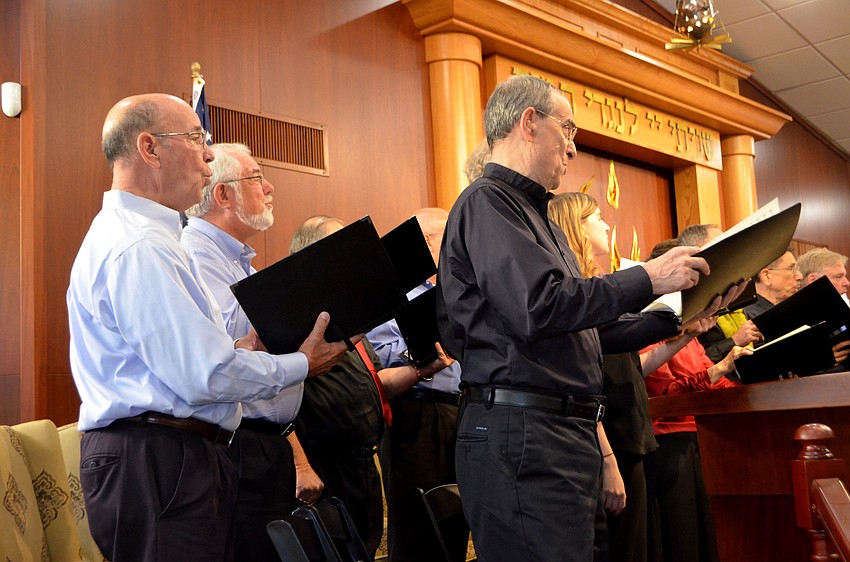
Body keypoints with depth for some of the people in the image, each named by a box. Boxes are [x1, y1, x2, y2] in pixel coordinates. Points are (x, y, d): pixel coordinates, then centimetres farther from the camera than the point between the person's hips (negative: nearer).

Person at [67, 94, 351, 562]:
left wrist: (238, 350, 8)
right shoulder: (139, 247, -17)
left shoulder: (125, 234, 19)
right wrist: (300, 365, -8)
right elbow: (205, 377, -22)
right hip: (158, 466, -11)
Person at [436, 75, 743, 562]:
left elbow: (584, 328, 25)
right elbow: (538, 307, -22)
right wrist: (648, 279, -13)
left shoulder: (533, 213, 23)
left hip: (566, 430, 10)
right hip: (522, 428, -10)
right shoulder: (488, 202, -7)